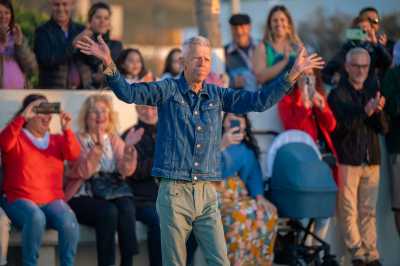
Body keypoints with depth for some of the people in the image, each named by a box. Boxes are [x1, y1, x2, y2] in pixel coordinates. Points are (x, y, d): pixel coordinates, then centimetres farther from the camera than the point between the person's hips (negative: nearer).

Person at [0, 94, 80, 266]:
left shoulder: (57, 140, 18)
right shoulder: (17, 139, 7)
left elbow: (74, 155, 0)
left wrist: (67, 130, -15)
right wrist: (22, 118, -22)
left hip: (52, 200, 3)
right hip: (20, 200, -3)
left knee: (69, 222, -30)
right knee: (36, 217, -38)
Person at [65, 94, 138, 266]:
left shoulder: (114, 139, 15)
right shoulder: (78, 140, 3)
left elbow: (126, 170, 0)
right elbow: (83, 172, -13)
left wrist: (129, 149, -20)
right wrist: (98, 147, -23)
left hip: (113, 192, 3)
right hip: (84, 197, -3)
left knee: (127, 208, -29)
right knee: (108, 211, -33)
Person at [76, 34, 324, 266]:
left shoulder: (217, 95, 11)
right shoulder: (168, 90, 2)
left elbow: (261, 100, 8)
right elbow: (129, 93, -11)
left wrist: (293, 74, 1)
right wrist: (109, 64, -28)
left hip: (207, 195, 3)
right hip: (174, 192, -3)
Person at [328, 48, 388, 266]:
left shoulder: (372, 93, 15)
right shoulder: (337, 94, 0)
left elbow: (383, 128, 9)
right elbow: (342, 125, -13)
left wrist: (379, 111, -12)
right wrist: (366, 111, -28)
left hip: (371, 160, 4)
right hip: (347, 160, -4)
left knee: (368, 211, 4)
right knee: (349, 210, -6)